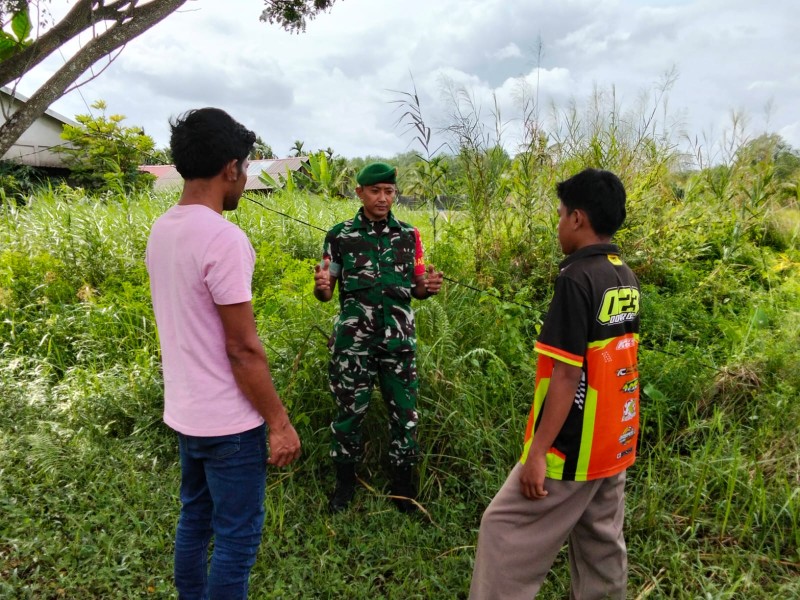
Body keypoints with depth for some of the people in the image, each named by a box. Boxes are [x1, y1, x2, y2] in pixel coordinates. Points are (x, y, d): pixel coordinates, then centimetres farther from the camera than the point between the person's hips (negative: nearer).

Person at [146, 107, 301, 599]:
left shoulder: (162, 230, 4)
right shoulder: (223, 238, -22)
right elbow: (243, 349, -21)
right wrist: (280, 421, -13)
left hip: (184, 411, 9)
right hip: (227, 421, -9)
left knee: (195, 518, 23)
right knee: (237, 536, 7)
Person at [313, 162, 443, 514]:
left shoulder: (409, 235, 6)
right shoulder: (340, 236, 0)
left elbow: (415, 289, 11)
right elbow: (326, 292, 5)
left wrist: (428, 287, -12)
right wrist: (321, 287, -19)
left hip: (399, 341, 2)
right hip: (353, 342, -1)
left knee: (405, 414, 8)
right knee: (349, 413, 8)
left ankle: (403, 486, 27)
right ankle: (345, 483, 28)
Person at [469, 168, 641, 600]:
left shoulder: (576, 278, -21)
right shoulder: (627, 279, 5)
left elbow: (566, 374, -24)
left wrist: (538, 451, -19)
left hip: (573, 446, -8)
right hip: (614, 441, 9)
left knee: (506, 529, 3)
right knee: (601, 540, 20)